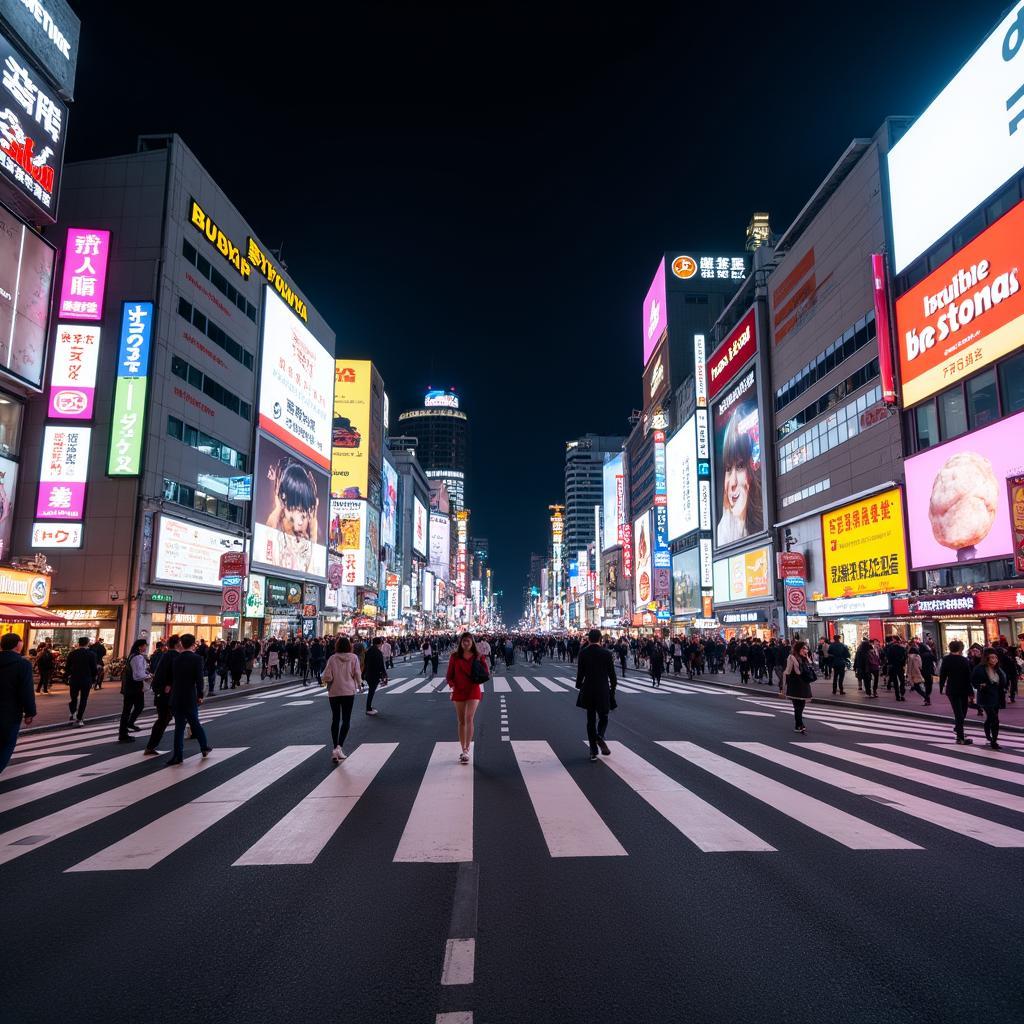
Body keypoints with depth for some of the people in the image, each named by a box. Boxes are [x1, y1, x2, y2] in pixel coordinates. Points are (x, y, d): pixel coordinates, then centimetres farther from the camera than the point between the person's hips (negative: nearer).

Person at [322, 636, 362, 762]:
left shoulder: (332, 658, -4)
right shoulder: (353, 658, -4)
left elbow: (327, 677, -10)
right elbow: (357, 674, -7)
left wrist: (329, 684, 11)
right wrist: (358, 685, 11)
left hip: (334, 692, 1)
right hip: (349, 691, -1)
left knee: (335, 719, 13)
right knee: (346, 720, 4)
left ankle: (335, 748, 14)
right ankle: (339, 747, -14)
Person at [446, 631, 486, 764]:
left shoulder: (477, 656, 0)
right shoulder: (455, 656, 1)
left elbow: (486, 673, 1)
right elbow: (449, 674, 4)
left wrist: (482, 660, -15)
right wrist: (452, 685, -14)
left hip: (473, 690, -2)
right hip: (459, 691, 2)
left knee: (469, 718, -16)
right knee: (461, 721, 9)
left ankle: (467, 750, -14)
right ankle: (464, 750, 21)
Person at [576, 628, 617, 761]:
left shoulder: (583, 653, -4)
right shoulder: (606, 653, -7)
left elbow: (580, 672, -1)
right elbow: (611, 673, -3)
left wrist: (579, 685, 13)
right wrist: (613, 687, 10)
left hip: (588, 690, 1)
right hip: (603, 690, -1)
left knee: (591, 720, 11)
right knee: (603, 717, 14)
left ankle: (593, 751, 10)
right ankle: (600, 737, -17)